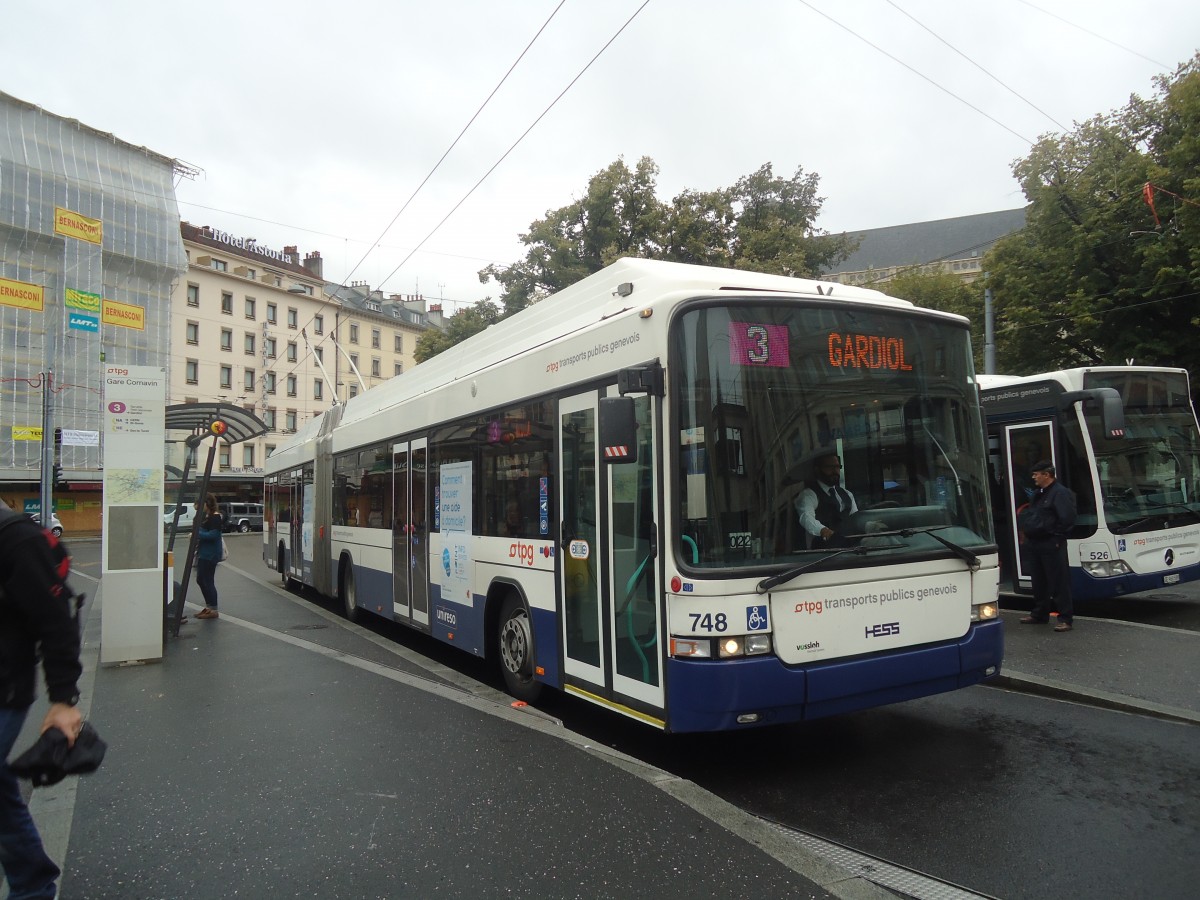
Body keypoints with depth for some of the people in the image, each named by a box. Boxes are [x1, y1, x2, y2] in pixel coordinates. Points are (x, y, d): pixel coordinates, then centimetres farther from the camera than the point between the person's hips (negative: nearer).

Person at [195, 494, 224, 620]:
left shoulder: (215, 517, -14)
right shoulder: (206, 516, 15)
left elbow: (213, 535, -21)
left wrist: (196, 534, -19)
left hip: (210, 554, -10)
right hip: (203, 553, 10)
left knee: (208, 581, -5)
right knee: (200, 580, 15)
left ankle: (213, 610, 2)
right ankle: (208, 607, 25)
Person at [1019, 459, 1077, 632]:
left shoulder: (1061, 493, -12)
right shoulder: (1037, 493, 17)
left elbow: (1067, 519, -21)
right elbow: (1027, 514, 25)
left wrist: (1052, 532, -13)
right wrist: (1025, 527, 8)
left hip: (1052, 545, -9)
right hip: (1033, 543, 9)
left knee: (1059, 582, -5)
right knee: (1038, 582, 16)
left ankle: (1066, 618, -1)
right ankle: (1039, 614, 26)